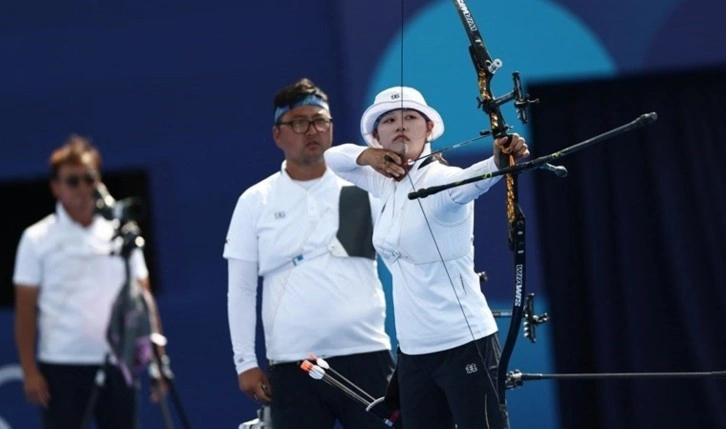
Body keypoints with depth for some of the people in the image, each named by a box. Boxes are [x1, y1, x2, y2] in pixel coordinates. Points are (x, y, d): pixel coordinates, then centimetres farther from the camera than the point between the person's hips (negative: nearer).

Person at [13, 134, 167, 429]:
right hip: (61, 366, -3)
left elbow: (143, 299, 9)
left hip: (116, 364, 3)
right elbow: (25, 310, 0)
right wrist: (29, 371, -7)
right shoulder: (37, 239, 0)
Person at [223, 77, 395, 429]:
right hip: (292, 366, 0)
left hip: (366, 358, 0)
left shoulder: (362, 192, 5)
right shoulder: (256, 202, 6)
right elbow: (240, 289, 7)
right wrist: (245, 363, 3)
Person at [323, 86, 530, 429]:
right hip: (414, 350, 8)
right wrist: (367, 155, 0)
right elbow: (332, 157, 23)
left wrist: (499, 161, -59)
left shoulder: (440, 179, -13)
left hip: (465, 345, -8)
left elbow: (473, 179, -35)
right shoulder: (389, 184, 11)